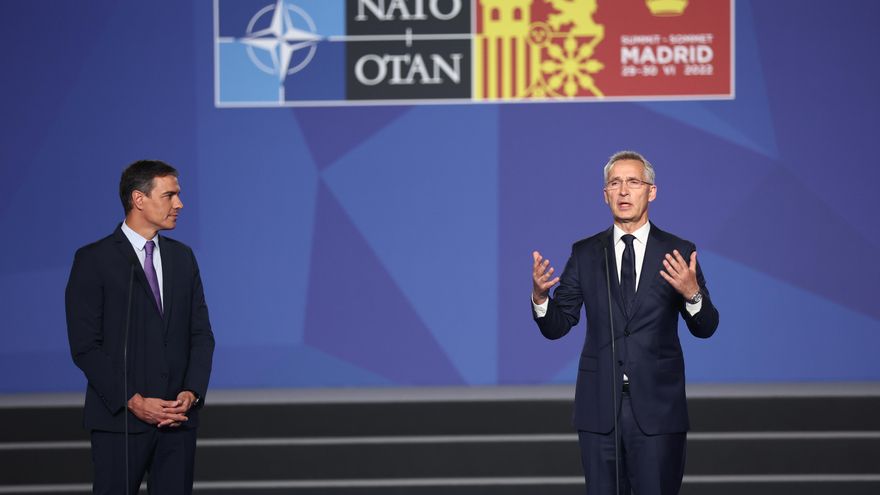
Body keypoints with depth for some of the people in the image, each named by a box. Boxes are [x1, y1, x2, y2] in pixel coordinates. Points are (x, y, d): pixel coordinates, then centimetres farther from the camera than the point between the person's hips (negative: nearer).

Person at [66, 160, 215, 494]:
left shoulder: (182, 257, 13)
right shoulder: (93, 260, -3)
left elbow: (201, 333, 11)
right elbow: (84, 346, -8)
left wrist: (192, 392, -5)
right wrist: (132, 402, -15)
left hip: (179, 417, 5)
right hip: (120, 418, -4)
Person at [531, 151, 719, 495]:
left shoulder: (677, 253, 2)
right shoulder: (585, 253, 7)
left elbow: (705, 328, 1)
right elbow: (556, 327, 6)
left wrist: (692, 294, -20)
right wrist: (540, 296, -15)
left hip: (658, 405, -1)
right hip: (599, 405, 1)